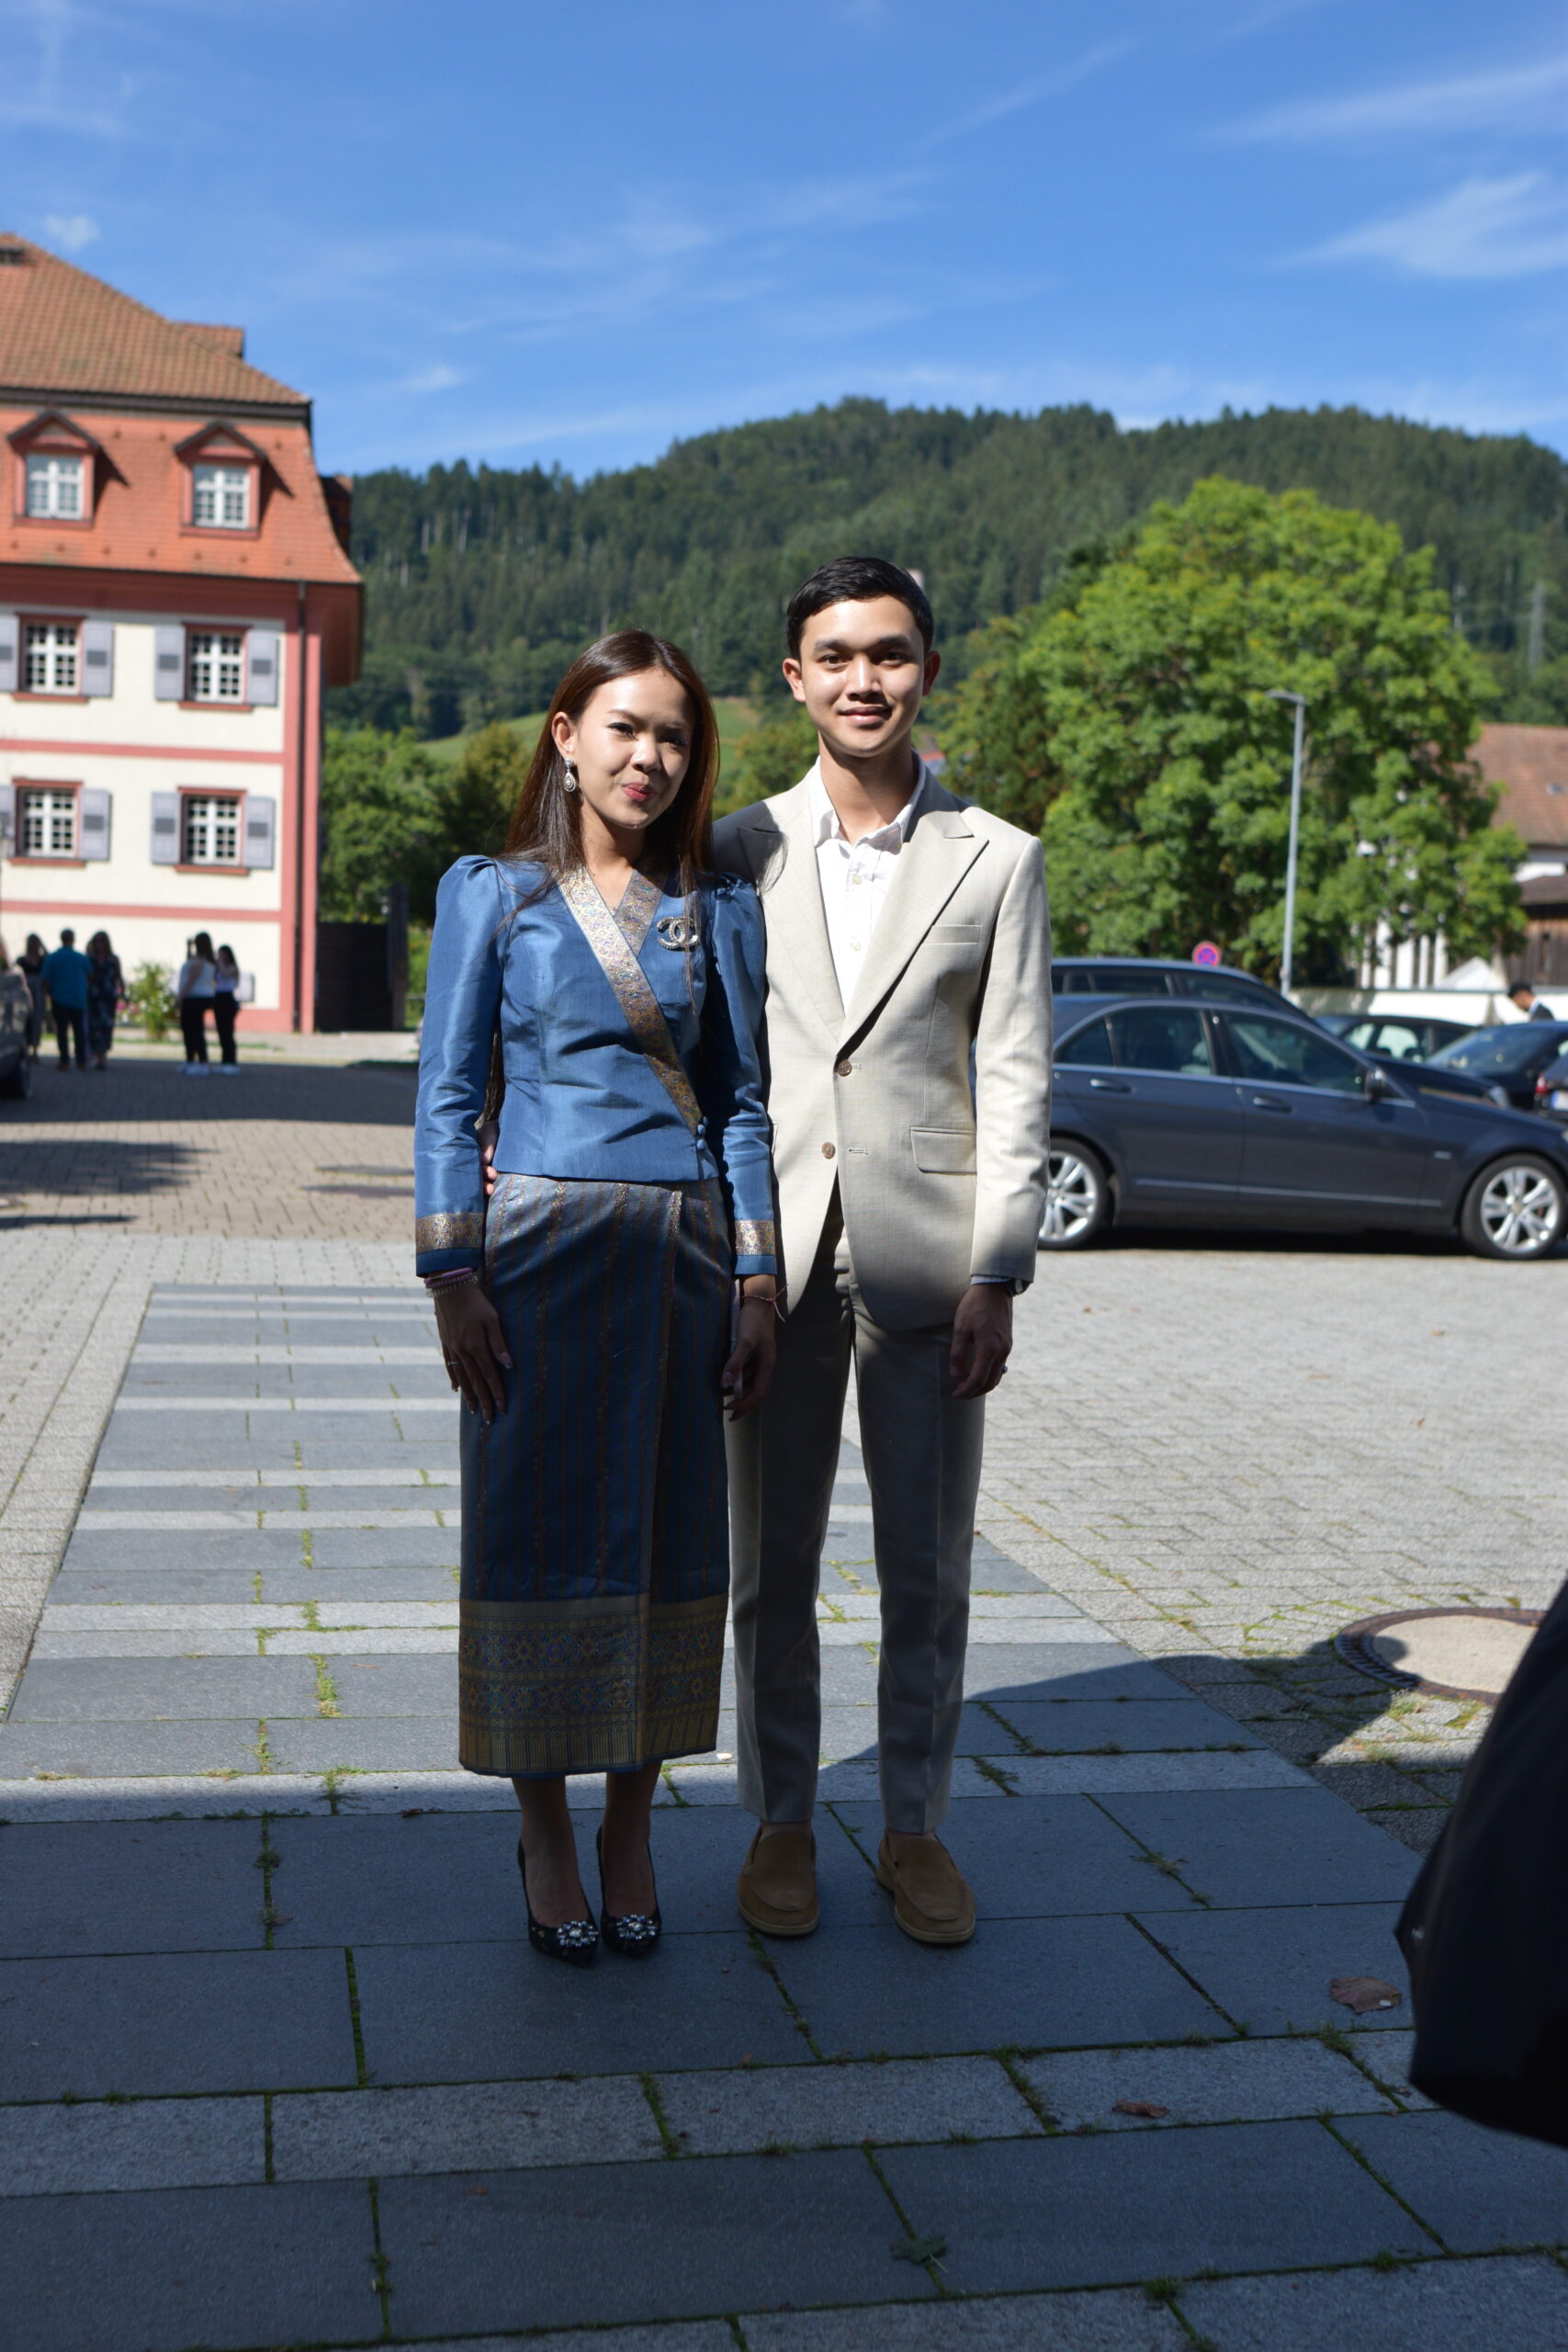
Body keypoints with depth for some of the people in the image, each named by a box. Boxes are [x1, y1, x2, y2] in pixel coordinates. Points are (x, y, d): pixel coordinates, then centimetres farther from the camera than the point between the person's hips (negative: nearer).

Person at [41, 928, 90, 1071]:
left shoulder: (51, 958, -4)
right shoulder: (81, 957, -3)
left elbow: (45, 981, -3)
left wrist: (51, 993, 14)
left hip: (59, 999, -1)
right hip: (78, 999, 1)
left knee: (62, 1030, 4)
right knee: (80, 1031, 7)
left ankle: (65, 1061, 0)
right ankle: (81, 1061, 4)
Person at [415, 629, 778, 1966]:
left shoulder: (718, 911, 9)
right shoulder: (493, 895, 2)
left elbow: (741, 1102, 9)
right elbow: (448, 1096, 0)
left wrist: (758, 1287, 3)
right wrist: (454, 1278, -8)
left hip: (683, 1251, 3)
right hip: (542, 1245, -2)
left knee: (665, 1536, 6)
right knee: (539, 1533, 2)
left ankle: (631, 1832, 22)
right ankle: (546, 1837, 18)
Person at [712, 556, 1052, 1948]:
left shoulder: (996, 860, 3)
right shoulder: (740, 852, 6)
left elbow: (1016, 1081, 0)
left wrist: (996, 1279, -6)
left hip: (926, 1258, 0)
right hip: (771, 1251, 1)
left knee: (929, 1573, 7)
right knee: (772, 1568, 9)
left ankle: (915, 1826, 24)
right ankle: (781, 1822, 24)